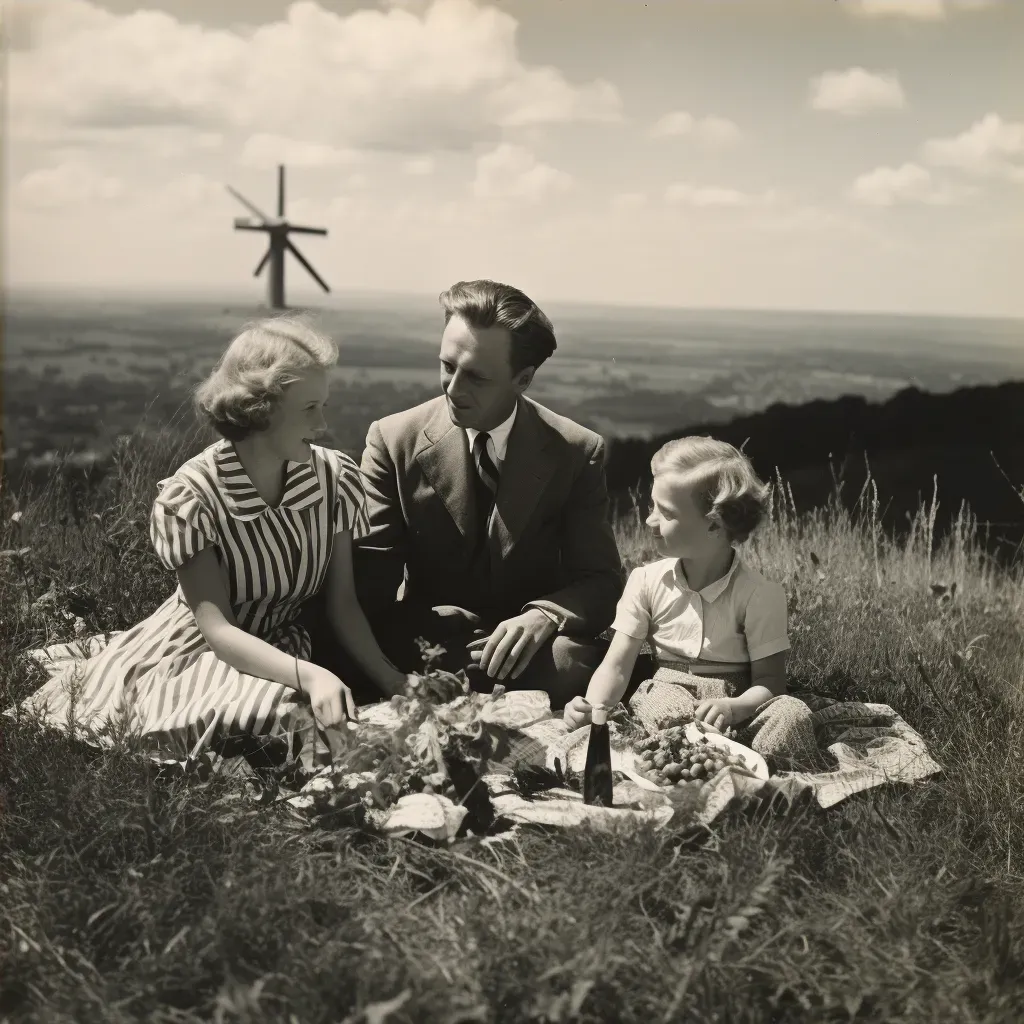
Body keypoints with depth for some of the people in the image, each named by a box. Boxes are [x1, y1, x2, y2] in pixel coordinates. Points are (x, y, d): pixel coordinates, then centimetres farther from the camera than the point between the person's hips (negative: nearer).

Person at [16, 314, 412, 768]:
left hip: (279, 654, 4)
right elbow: (218, 630, -23)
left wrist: (388, 678, -20)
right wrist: (308, 675, -39)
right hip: (195, 657, -3)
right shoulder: (190, 496, -19)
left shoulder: (336, 478, -7)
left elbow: (342, 603, -3)